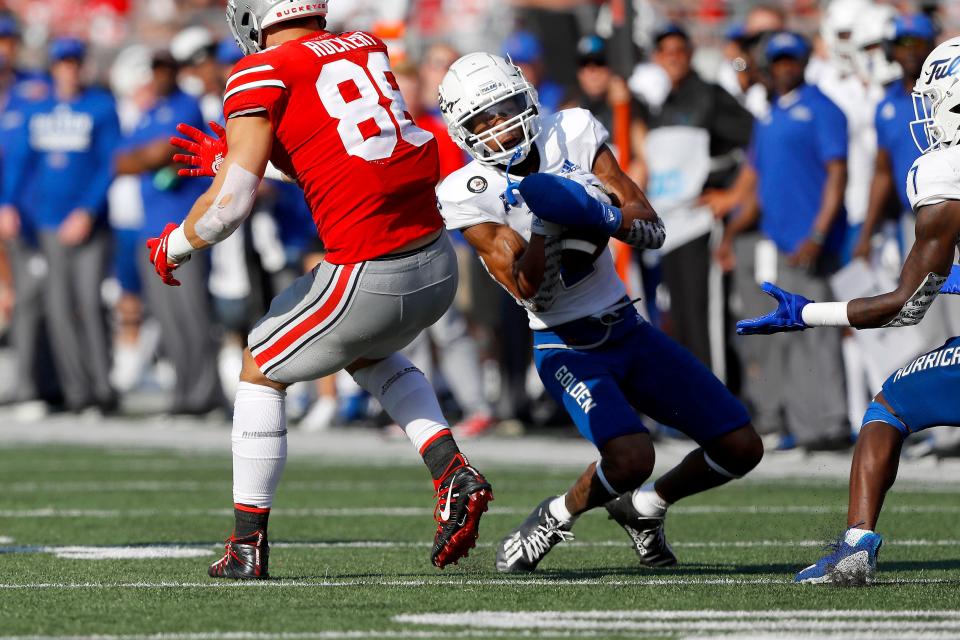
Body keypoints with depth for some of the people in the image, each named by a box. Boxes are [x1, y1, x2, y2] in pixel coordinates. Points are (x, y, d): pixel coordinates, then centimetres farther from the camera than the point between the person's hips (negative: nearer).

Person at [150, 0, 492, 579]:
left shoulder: (263, 75, -6)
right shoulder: (369, 49, 14)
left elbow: (231, 202, -9)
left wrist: (172, 247, 10)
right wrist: (233, 158, 33)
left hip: (371, 280, -6)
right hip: (440, 268, 6)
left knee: (262, 372, 18)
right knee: (371, 355, 35)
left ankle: (248, 546, 20)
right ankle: (453, 473, 15)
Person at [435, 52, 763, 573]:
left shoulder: (573, 134, -4)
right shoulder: (470, 193, -13)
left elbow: (652, 230, -7)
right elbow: (532, 293, -21)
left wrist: (604, 216, -25)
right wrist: (545, 220, -29)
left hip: (629, 332, 5)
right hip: (568, 349, -5)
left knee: (740, 449, -1)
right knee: (631, 459, -30)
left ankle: (642, 507, 24)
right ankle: (558, 517, 0)